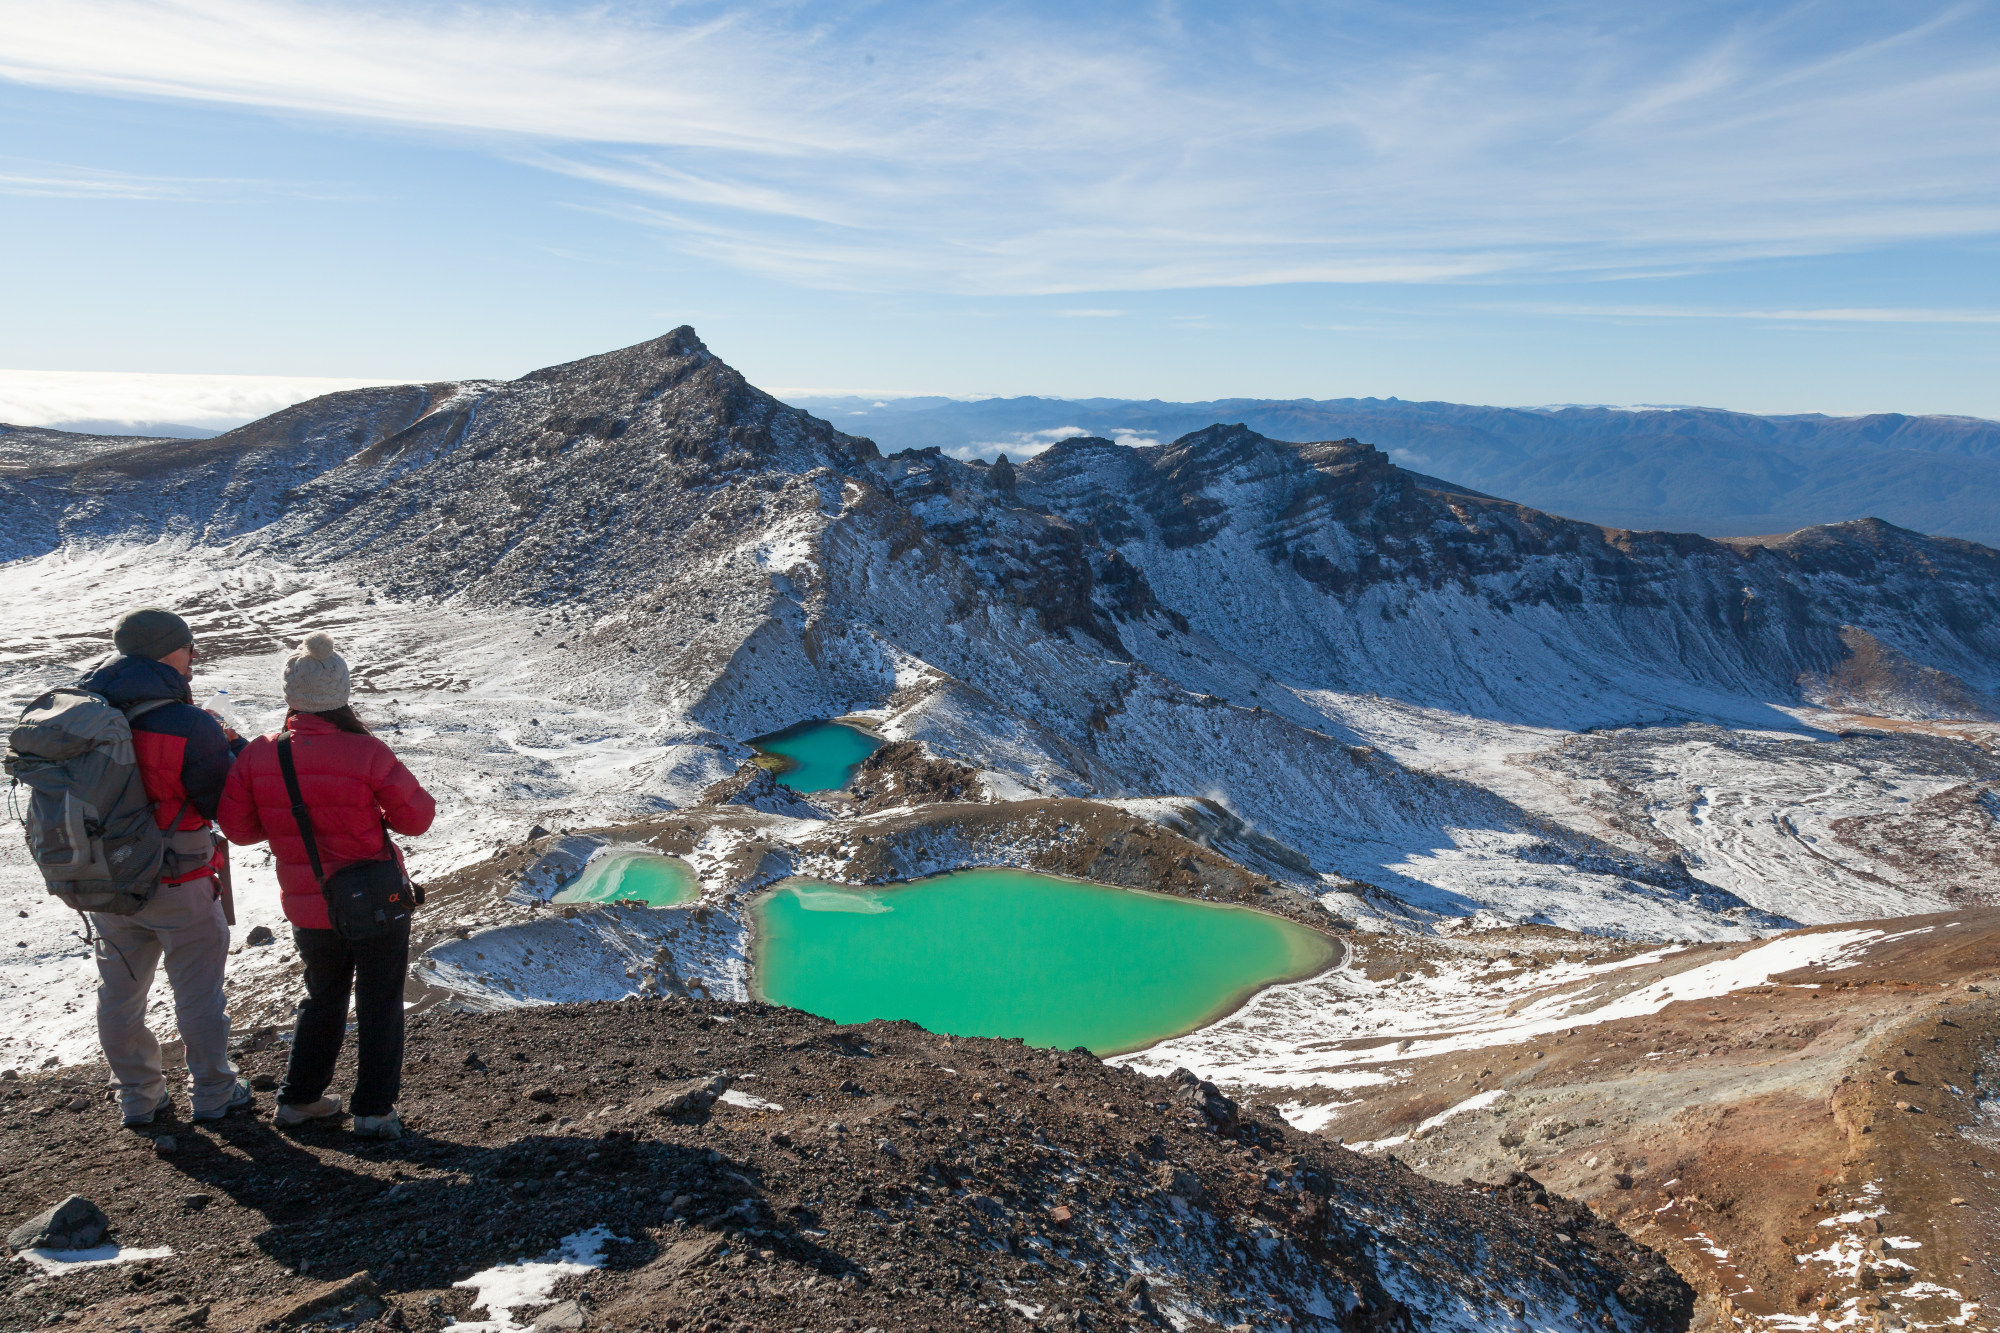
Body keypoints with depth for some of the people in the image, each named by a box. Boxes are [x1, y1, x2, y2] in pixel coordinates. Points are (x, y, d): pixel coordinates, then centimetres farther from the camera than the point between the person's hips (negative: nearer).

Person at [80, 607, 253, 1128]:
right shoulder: (192, 726, -24)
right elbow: (231, 805, -16)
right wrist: (237, 748, -3)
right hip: (178, 888, -5)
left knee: (119, 993, 19)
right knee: (198, 992, 11)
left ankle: (137, 1096, 32)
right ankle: (213, 1093, 24)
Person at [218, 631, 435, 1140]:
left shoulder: (257, 756, -9)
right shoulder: (367, 754, -20)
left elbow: (239, 828, -1)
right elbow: (417, 817, -10)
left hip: (308, 908, 4)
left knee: (323, 998, 25)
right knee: (380, 1003, 12)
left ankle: (299, 1098, 32)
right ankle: (374, 1110, 16)